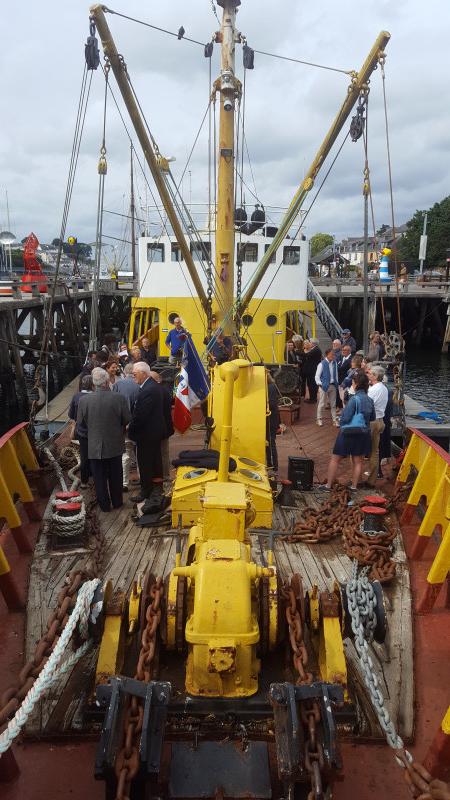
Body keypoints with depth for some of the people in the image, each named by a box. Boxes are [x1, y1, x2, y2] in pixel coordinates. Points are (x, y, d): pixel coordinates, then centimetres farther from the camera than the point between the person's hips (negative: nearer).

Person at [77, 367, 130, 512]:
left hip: (94, 446, 0)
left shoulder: (84, 400, -15)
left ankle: (104, 505, 24)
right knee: (115, 476, 18)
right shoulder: (119, 398, -18)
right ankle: (117, 502, 31)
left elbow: (80, 423, -2)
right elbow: (126, 420, -8)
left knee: (100, 478, 14)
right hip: (114, 445, 0)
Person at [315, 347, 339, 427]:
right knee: (321, 403, 4)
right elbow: (317, 376, -9)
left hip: (333, 386, 5)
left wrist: (336, 384, 7)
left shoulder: (334, 363, 2)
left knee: (333, 404, 12)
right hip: (324, 386, -5)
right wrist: (320, 384, -14)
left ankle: (334, 419, 19)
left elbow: (336, 374, 12)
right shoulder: (322, 364, -13)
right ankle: (319, 419, 18)